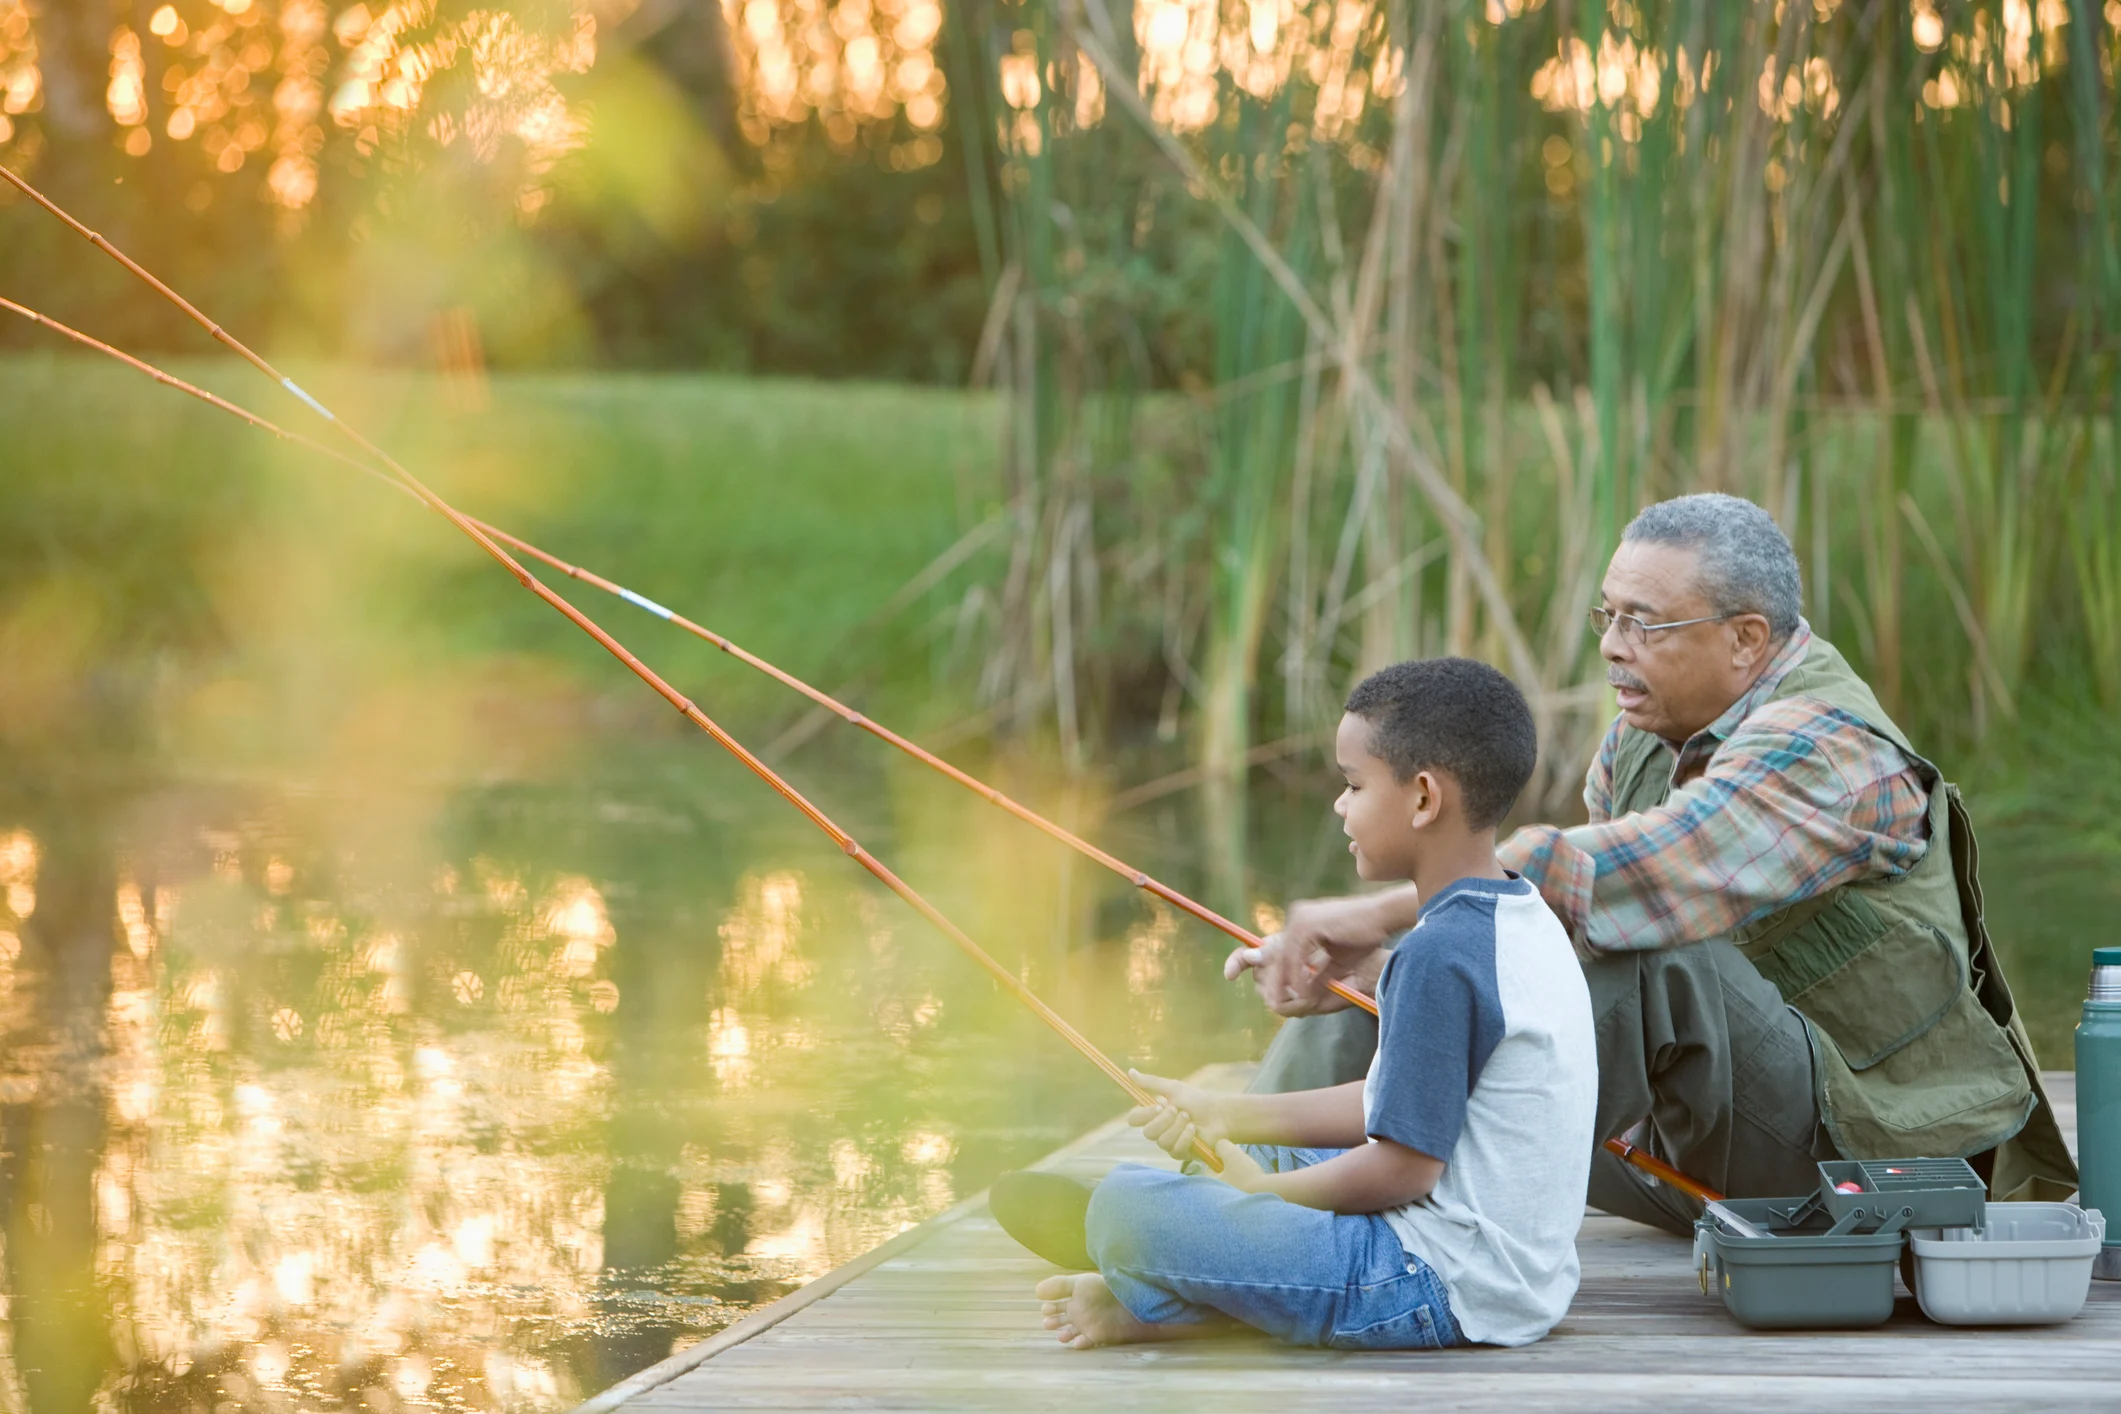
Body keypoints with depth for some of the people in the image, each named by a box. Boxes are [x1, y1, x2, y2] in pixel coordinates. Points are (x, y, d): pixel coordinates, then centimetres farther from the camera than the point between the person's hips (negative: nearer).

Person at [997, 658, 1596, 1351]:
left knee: (1128, 1204, -20)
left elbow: (1404, 1165, -20)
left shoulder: (1439, 955, -22)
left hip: (1445, 1289, -11)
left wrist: (1264, 1188, -5)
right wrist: (1227, 1115, 14)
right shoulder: (1524, 922, 11)